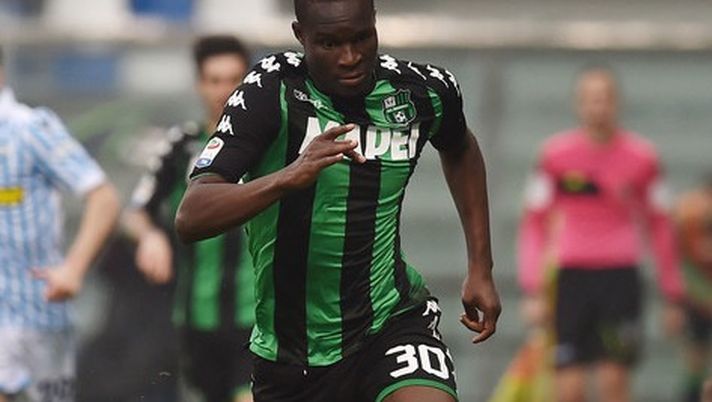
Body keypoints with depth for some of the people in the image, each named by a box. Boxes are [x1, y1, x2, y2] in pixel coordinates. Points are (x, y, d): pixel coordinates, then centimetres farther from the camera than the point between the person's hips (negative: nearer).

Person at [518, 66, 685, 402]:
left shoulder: (641, 157, 3)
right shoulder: (556, 156, 2)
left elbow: (659, 225, 11)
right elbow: (534, 222, 5)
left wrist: (672, 294, 11)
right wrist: (533, 289, -2)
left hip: (620, 275, 0)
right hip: (571, 273, 0)